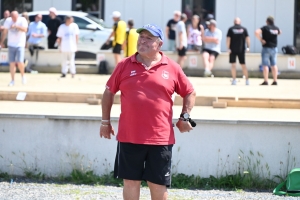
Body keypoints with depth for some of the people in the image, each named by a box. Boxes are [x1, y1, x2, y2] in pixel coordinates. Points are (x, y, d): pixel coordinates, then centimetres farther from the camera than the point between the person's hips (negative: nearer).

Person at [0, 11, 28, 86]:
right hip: (11, 45, 3)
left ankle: (23, 76, 13)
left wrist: (16, 26, -36)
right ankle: (12, 80, 9)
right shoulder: (8, 20, 1)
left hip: (20, 45, -3)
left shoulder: (22, 20, -7)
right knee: (12, 63, 1)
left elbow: (25, 29, -23)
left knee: (20, 62, -13)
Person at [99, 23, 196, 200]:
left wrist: (185, 117, 2)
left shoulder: (172, 68, 1)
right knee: (131, 181, 7)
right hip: (129, 137, 1)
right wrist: (105, 121, 10)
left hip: (160, 138, -1)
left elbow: (190, 93, 11)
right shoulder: (125, 66, 3)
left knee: (158, 184, 6)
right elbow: (109, 92, 12)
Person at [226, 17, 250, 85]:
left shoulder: (231, 29, 1)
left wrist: (228, 48, -5)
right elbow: (247, 38, -1)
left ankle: (234, 80, -2)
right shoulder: (244, 29, 4)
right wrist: (248, 47, 2)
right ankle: (247, 80, 9)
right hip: (241, 49, 2)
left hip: (233, 50, -2)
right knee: (243, 65, 9)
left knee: (233, 65, 3)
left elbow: (228, 39, -5)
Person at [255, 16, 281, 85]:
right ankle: (275, 81, 10)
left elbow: (257, 32, -26)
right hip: (274, 48, 5)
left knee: (265, 65, -4)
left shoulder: (265, 28, -12)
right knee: (274, 65, 10)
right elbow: (279, 32, 29)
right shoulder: (276, 28, 5)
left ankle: (265, 81, -8)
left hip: (266, 48, -5)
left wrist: (261, 39, -16)